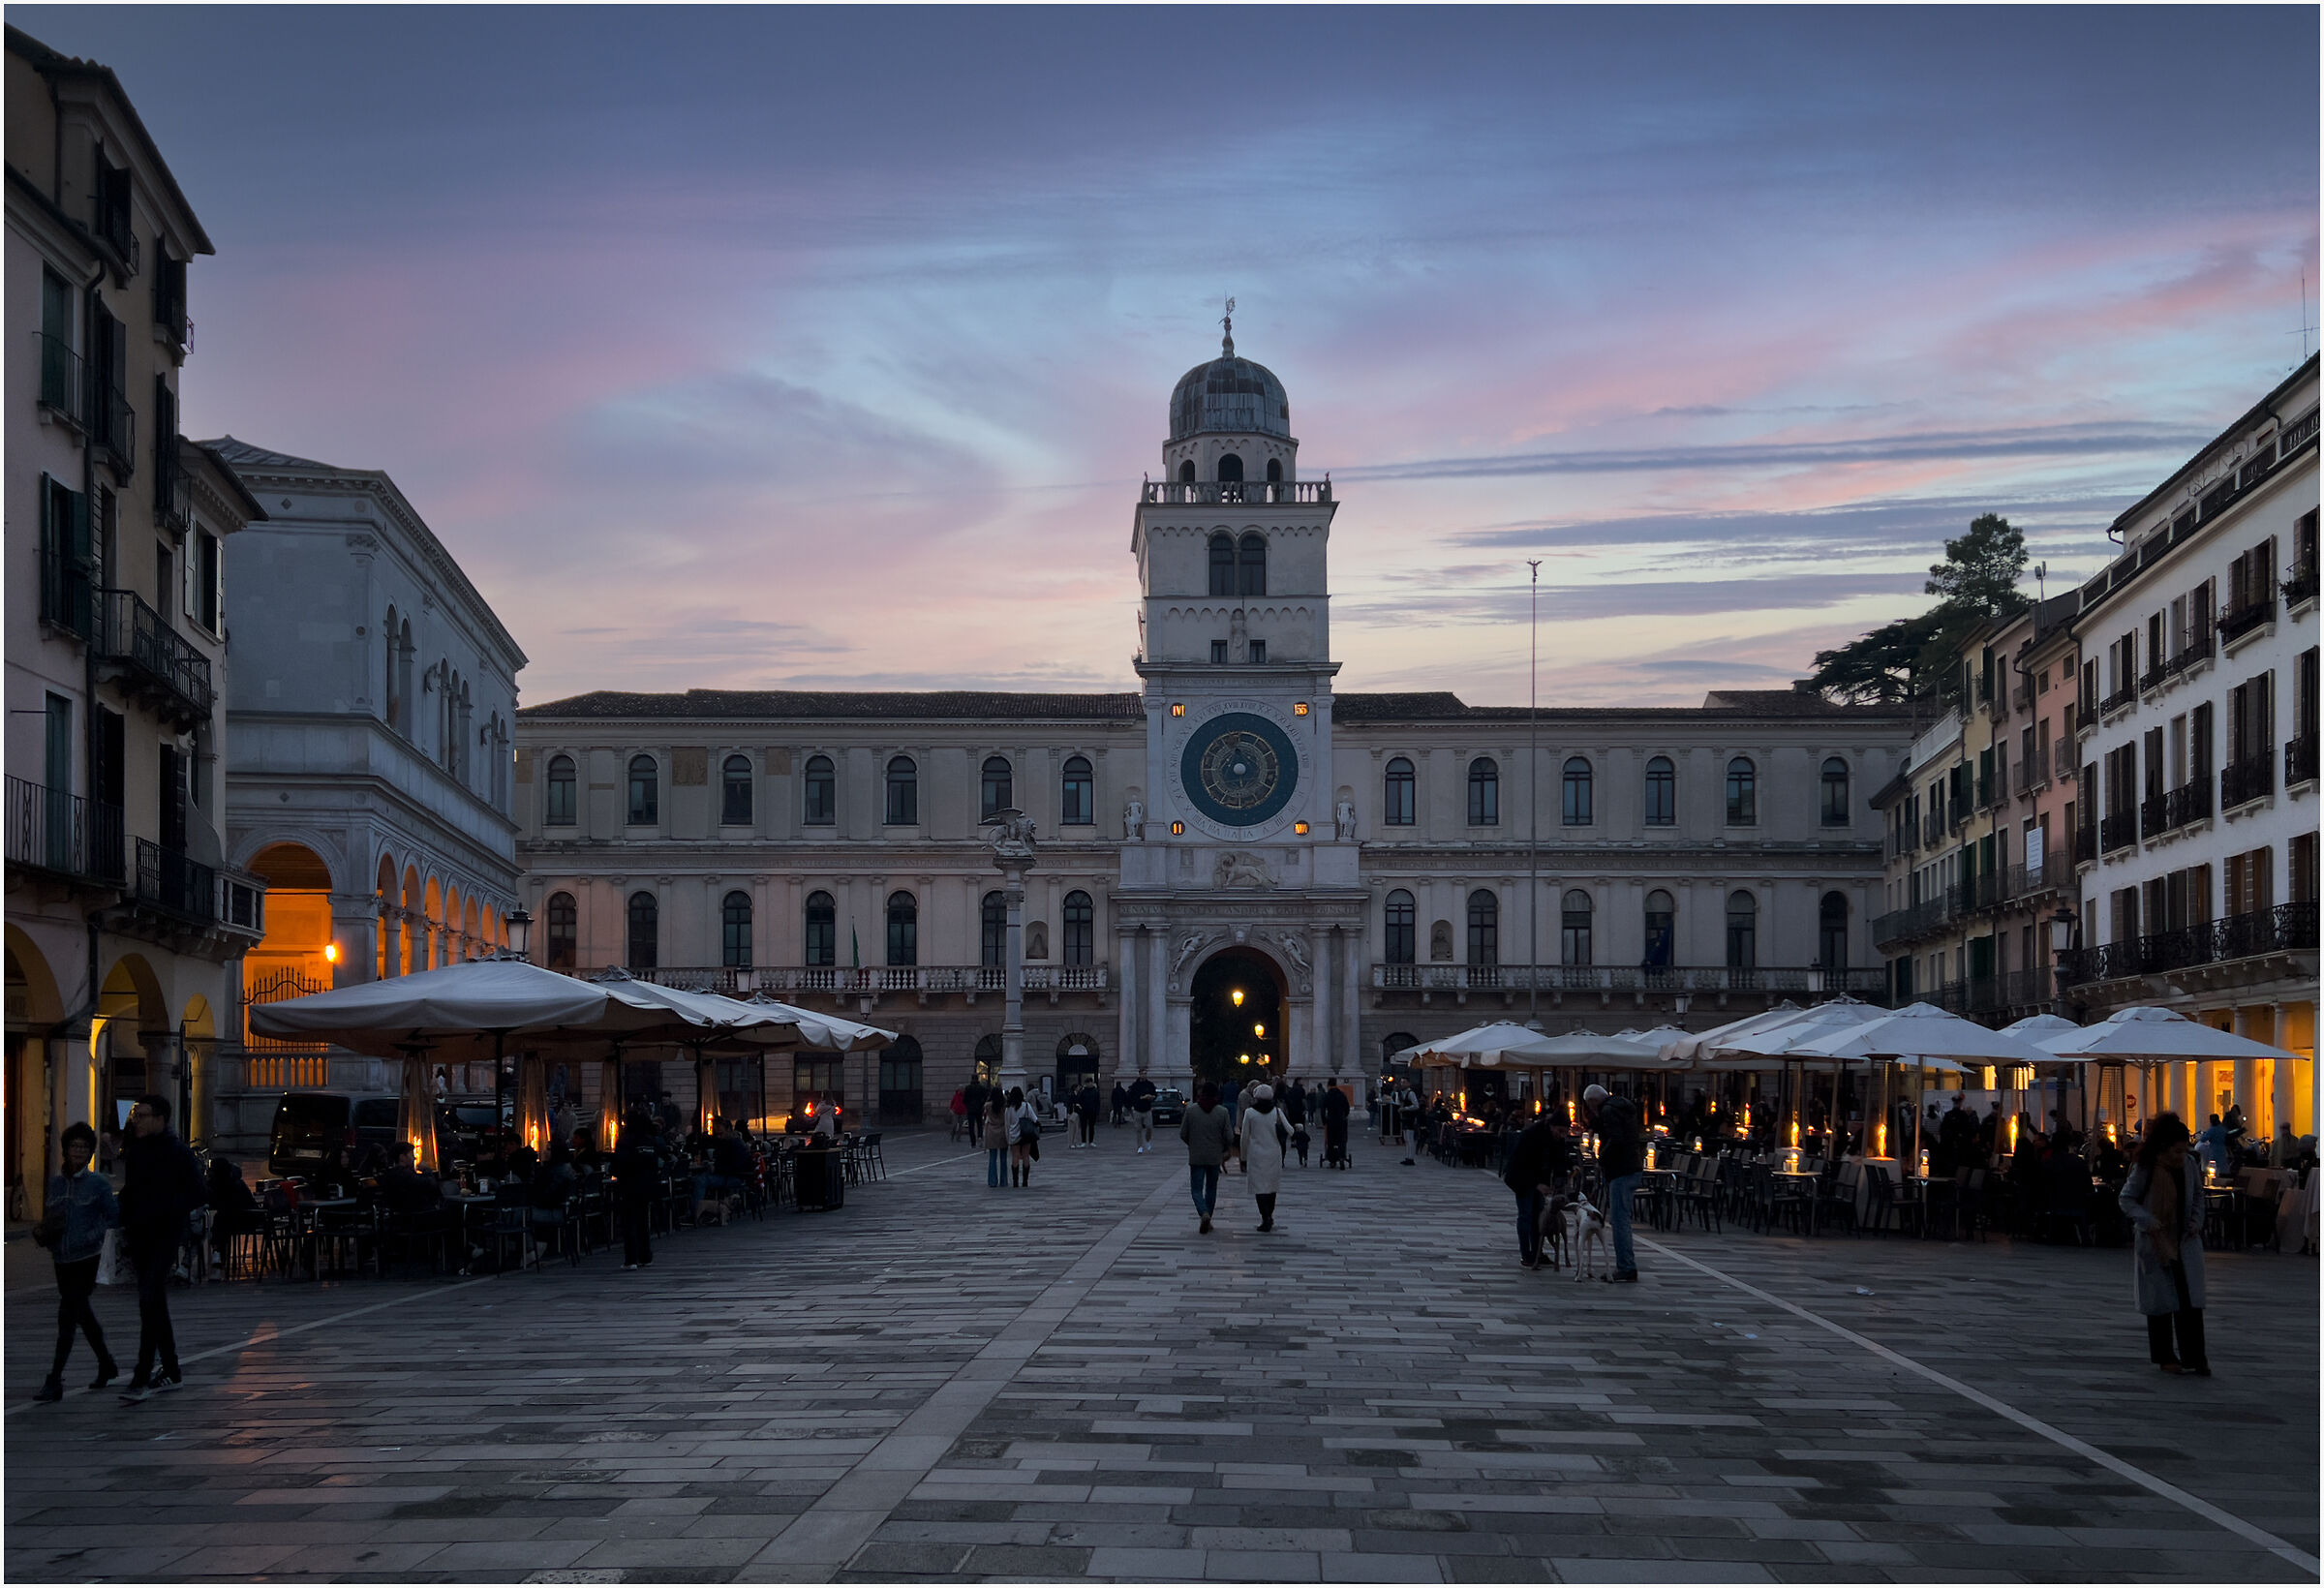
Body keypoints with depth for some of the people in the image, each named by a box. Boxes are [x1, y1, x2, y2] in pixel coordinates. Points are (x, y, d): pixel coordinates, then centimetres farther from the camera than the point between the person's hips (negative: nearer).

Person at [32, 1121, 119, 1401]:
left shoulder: (98, 1184, -5)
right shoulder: (54, 1183, 7)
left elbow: (114, 1217, -6)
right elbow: (47, 1218, 16)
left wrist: (91, 1237, -18)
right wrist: (41, 1232, -4)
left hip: (86, 1260, -5)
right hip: (62, 1260, 5)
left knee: (67, 1317, -10)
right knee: (82, 1314, 16)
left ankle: (54, 1382, -11)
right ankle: (106, 1363, 35)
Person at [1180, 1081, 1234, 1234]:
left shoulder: (1191, 1110, -6)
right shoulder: (1222, 1112, -7)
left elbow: (1183, 1134, -1)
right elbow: (1229, 1137, -6)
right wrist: (1225, 1151, 14)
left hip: (1196, 1157, -1)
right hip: (1215, 1157, 1)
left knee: (1197, 1189, 3)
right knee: (1211, 1188, 17)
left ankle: (1204, 1214, -23)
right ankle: (1208, 1222, 21)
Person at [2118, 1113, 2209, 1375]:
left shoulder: (2188, 1165, -1)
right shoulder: (2145, 1169, -13)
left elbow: (2198, 1194, 16)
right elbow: (2126, 1199, -7)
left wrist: (2197, 1221, 1)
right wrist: (2147, 1221, -21)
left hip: (2185, 1243, 3)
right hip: (2156, 1243, -3)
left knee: (2190, 1300, -4)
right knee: (2161, 1302, 3)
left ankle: (2194, 1357, -2)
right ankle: (2165, 1357, 14)